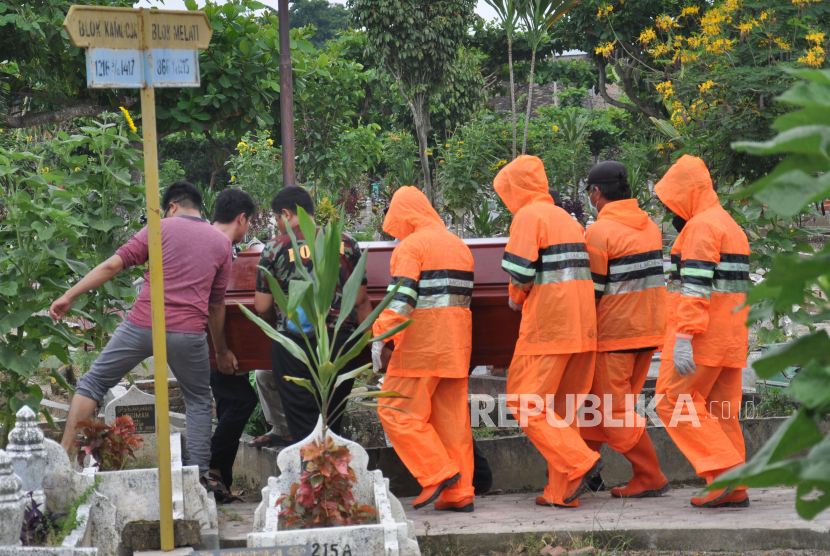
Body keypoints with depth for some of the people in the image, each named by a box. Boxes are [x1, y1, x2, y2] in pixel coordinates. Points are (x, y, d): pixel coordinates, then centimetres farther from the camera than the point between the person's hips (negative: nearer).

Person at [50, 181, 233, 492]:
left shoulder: (161, 228, 5)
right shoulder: (221, 242, 13)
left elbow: (113, 265, -2)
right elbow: (216, 304, 17)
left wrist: (69, 297, 1)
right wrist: (221, 350, 27)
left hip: (141, 326, -2)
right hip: (188, 332, 2)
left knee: (93, 384, 11)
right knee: (199, 402, 19)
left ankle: (63, 455, 4)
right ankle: (198, 476, 11)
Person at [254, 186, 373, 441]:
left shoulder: (275, 248, -2)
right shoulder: (347, 243, 4)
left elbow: (262, 307, 1)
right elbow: (362, 302, 6)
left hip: (294, 345, -3)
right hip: (341, 342, 3)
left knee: (303, 426, 3)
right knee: (332, 423, 14)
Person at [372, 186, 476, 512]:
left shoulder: (411, 246, -7)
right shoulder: (459, 246, 19)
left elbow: (401, 297, -18)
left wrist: (380, 337, -21)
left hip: (421, 344, -8)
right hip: (456, 348, 8)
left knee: (398, 411, -2)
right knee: (452, 416, 8)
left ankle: (437, 472, -9)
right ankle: (459, 493, 6)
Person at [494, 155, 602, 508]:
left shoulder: (528, 216, -6)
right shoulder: (567, 219, 21)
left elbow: (520, 273, -13)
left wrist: (516, 298, 8)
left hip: (546, 326, -8)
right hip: (582, 326, 8)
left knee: (526, 404, -2)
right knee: (562, 407, 10)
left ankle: (579, 462, -14)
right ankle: (562, 491, 7)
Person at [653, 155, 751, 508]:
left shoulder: (701, 226, -11)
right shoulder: (729, 225, 21)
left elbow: (695, 285, -20)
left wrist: (683, 339, -24)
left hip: (702, 334, -10)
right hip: (729, 339, 10)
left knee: (675, 403, -7)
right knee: (720, 411, 8)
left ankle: (725, 468, -15)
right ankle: (733, 491, 5)